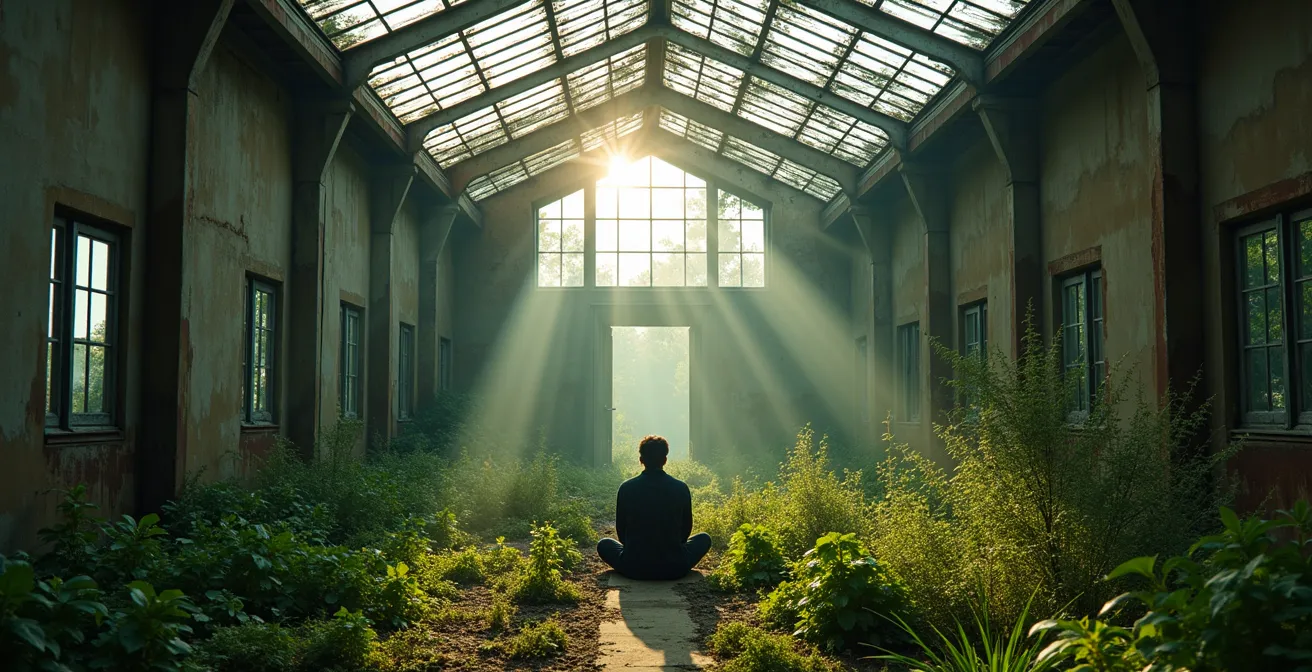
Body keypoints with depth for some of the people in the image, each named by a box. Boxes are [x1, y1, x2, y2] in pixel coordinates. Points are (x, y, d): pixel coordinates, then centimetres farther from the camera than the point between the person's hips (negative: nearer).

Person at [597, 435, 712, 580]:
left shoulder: (626, 488, -5)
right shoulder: (681, 488, -5)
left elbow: (621, 529, 4)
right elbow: (686, 528, 7)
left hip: (634, 568, 0)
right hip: (674, 568, 0)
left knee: (603, 544, 29)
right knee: (704, 539, 27)